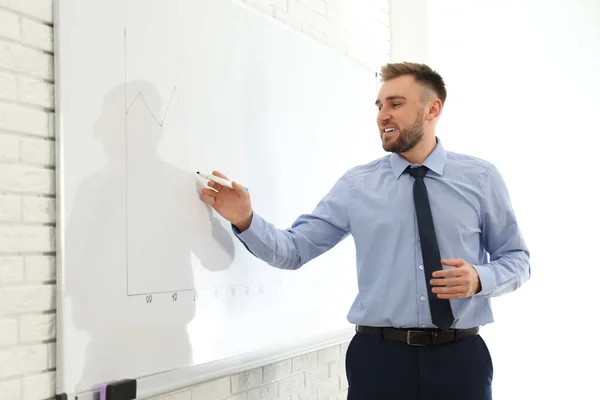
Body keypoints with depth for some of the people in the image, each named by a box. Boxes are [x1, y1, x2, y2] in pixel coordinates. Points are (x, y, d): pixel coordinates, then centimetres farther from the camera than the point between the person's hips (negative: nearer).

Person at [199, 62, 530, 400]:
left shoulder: (482, 177, 3)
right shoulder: (356, 185, 3)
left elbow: (516, 258, 8)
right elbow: (293, 250, 2)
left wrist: (479, 278, -12)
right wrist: (246, 220, -15)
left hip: (460, 358, 0)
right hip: (377, 356, 0)